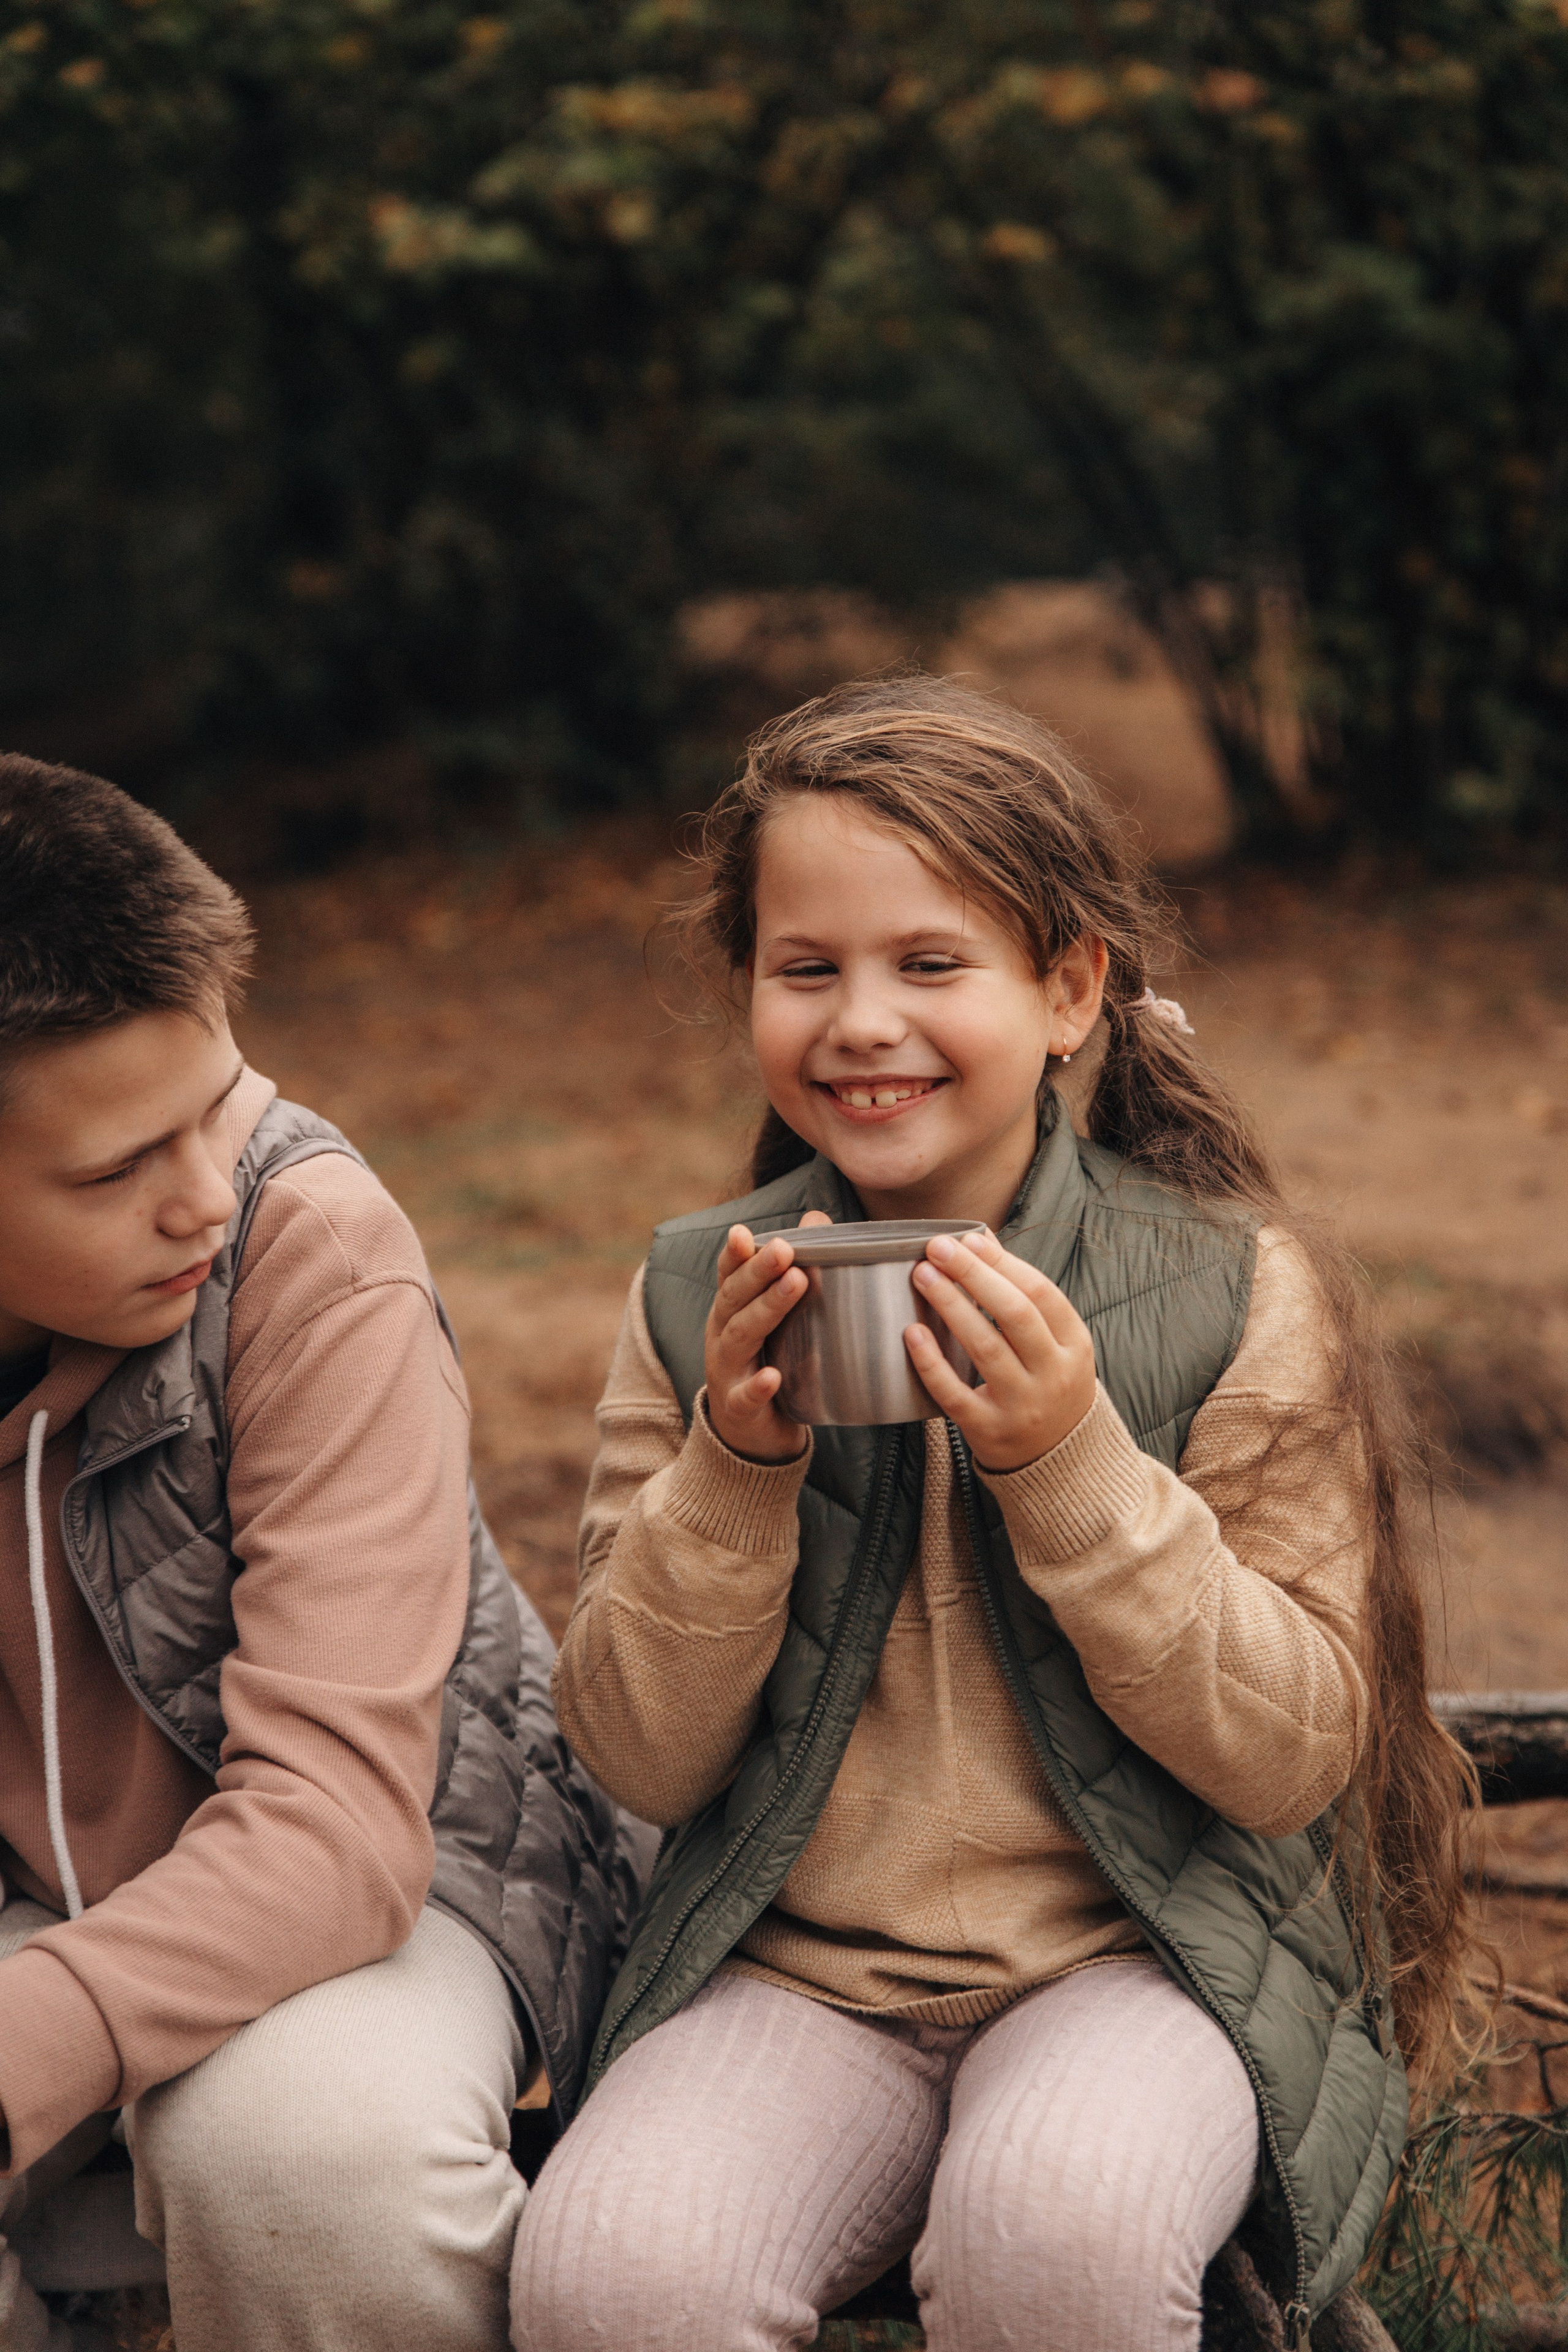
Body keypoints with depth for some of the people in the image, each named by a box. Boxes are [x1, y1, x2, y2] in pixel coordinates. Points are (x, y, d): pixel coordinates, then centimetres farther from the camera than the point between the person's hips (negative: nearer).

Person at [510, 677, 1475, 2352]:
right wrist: (734, 1467, -14)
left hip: (1145, 1951, -2)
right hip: (794, 1973, 2)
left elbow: (1298, 1753, -6)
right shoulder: (696, 1303, 3)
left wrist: (1070, 1464, -18)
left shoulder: (1240, 1291, -3)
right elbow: (642, 1763, 3)